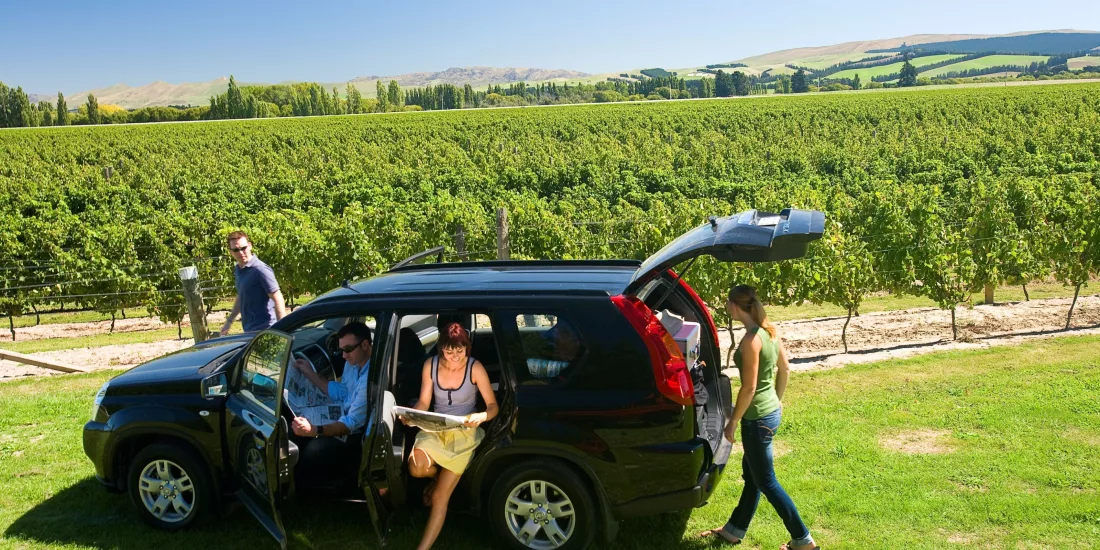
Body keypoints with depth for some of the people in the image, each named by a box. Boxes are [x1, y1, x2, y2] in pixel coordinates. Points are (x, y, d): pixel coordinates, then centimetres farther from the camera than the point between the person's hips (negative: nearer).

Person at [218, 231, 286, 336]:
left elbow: (278, 299, -18)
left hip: (264, 329, -8)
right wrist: (229, 321, 25)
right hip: (249, 331, 9)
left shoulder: (260, 270, -16)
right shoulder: (237, 270, 11)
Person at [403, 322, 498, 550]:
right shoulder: (431, 365, -7)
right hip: (435, 428, 3)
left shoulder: (475, 368, -16)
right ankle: (439, 475, 12)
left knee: (440, 497, -8)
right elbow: (424, 402, -2)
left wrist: (482, 416, -35)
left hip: (464, 432, -3)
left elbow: (493, 406, -12)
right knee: (416, 469, -27)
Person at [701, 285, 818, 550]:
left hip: (758, 418, -10)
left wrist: (732, 422, -13)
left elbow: (749, 388, -23)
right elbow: (785, 369, 13)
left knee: (766, 482, 5)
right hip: (771, 411, 10)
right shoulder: (770, 330, 3)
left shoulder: (751, 339, -24)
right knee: (751, 474, 20)